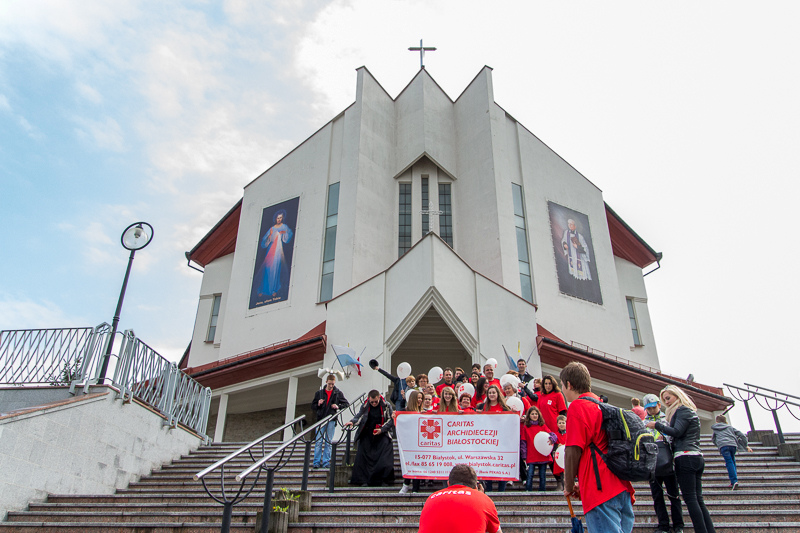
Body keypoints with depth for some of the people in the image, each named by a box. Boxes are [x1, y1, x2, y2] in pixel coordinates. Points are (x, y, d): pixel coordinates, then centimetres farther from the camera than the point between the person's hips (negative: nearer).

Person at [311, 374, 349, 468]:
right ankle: (316, 462, 2)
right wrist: (318, 404, -8)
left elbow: (346, 404, 10)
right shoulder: (319, 393, 10)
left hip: (331, 420, 0)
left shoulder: (338, 393, 7)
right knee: (318, 441, -3)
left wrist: (338, 406, -8)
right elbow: (313, 406, 14)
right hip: (321, 419, 1)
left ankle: (326, 462, 8)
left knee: (328, 442, 3)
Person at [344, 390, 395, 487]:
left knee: (384, 459, -13)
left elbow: (391, 420, -1)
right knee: (363, 455, -8)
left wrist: (382, 429, -13)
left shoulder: (386, 406, -3)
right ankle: (364, 480, -1)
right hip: (367, 435, 2)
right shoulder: (365, 406, 2)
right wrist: (352, 422, -25)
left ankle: (384, 480, -3)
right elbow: (359, 416, -4)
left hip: (382, 435, -2)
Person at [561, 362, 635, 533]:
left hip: (601, 490, -9)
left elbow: (573, 451, -12)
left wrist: (569, 486, 1)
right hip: (622, 486, 9)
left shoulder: (577, 406, -7)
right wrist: (582, 483, 26)